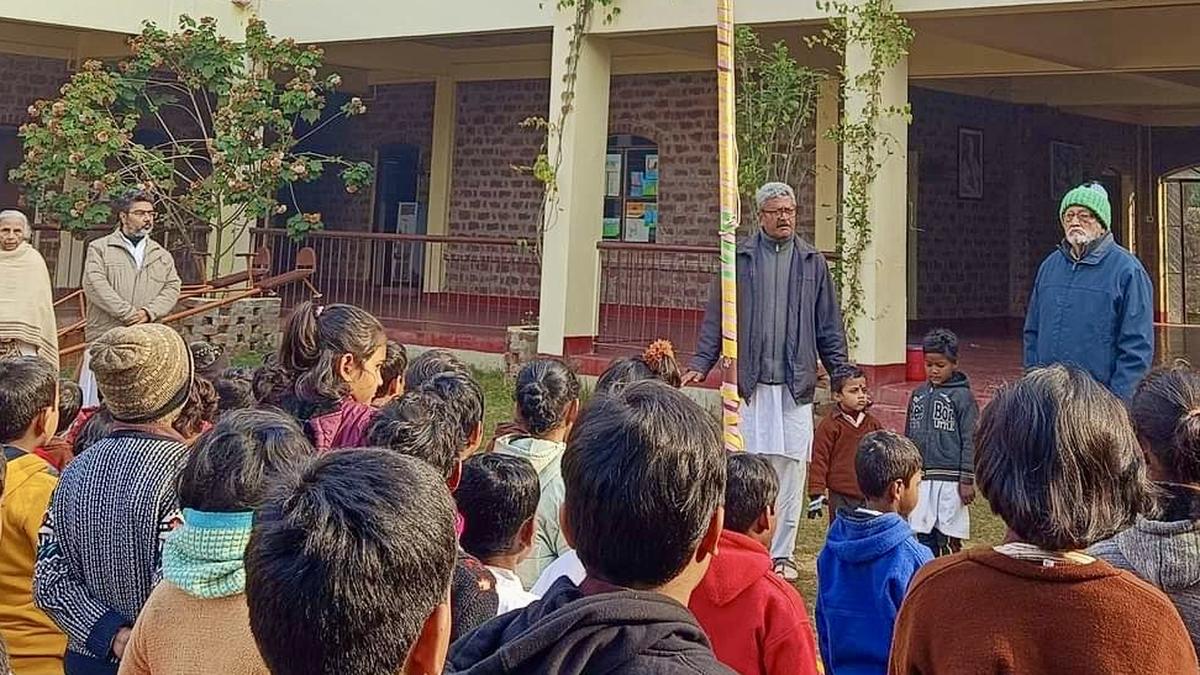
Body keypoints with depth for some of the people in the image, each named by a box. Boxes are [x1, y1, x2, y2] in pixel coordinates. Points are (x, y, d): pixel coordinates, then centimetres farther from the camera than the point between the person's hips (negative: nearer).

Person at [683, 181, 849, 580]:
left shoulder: (812, 263, 9)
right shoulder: (739, 259, 5)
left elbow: (829, 325, 12)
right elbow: (715, 318, 6)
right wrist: (701, 364, -2)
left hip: (796, 384, 1)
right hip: (750, 383, -1)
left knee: (791, 470, 3)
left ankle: (782, 554, 14)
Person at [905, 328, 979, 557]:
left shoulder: (962, 396, -6)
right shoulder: (918, 395, 10)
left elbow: (970, 441, -7)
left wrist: (967, 480, -9)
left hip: (949, 481, -5)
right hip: (920, 478, 5)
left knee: (949, 538, 0)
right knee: (922, 536, 9)